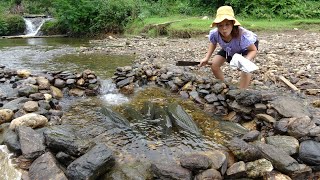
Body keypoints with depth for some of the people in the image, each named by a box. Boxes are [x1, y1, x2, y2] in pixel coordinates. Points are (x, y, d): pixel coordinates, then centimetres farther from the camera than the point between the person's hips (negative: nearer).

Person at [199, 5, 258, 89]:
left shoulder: (242, 35, -46)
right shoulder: (214, 34, -34)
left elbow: (253, 50, -30)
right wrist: (207, 58, -17)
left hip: (248, 45, -4)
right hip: (229, 49, 4)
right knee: (214, 65, -6)